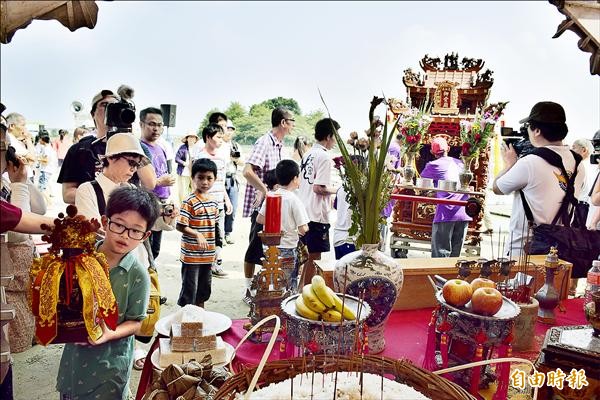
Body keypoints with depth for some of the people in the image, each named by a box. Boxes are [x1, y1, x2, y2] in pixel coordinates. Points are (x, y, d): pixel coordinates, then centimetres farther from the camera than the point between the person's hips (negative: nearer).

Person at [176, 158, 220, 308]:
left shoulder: (213, 202, 7)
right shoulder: (189, 202, -15)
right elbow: (180, 226, -18)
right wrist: (197, 235, -30)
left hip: (208, 255, 7)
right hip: (191, 255, -7)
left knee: (204, 290, 20)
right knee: (189, 291, 3)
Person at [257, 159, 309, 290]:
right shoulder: (294, 200, -16)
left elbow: (259, 219, 8)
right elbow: (303, 229, -19)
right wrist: (299, 230, 3)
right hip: (288, 250, -6)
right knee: (289, 286, 7)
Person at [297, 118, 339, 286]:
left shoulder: (308, 154, 12)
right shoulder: (324, 157, -15)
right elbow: (318, 188, -21)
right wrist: (336, 189, -6)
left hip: (304, 212, 9)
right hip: (317, 215, -9)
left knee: (307, 254, 20)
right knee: (315, 257, 3)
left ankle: (300, 288, 29)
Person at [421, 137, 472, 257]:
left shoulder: (432, 166, 0)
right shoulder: (460, 163, 15)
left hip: (445, 214, -5)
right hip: (464, 215, 5)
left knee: (440, 254, -2)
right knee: (455, 254, 11)